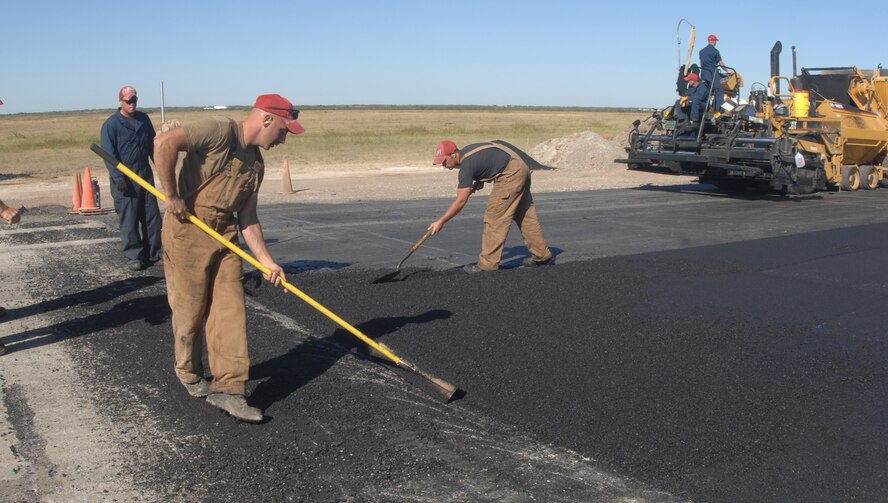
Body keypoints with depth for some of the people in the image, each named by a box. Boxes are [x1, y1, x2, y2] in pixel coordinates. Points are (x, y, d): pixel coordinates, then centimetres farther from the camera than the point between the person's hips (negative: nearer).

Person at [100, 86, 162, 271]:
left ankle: (153, 254, 16)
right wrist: (118, 177, -19)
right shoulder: (111, 124, -7)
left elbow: (152, 145, 17)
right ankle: (133, 257, 5)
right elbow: (108, 154, -11)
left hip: (145, 174, 5)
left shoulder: (143, 118, 10)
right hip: (125, 179, -5)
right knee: (129, 220, -3)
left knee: (152, 217, 7)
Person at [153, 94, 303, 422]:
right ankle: (189, 373, 30)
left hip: (224, 236, 7)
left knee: (231, 311, 0)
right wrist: (171, 196, -22)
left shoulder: (256, 163, 11)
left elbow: (247, 217, 12)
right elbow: (164, 143, -27)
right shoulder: (220, 132, -15)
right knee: (190, 311, 6)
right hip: (187, 232, -7)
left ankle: (227, 389, 4)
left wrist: (265, 260, 7)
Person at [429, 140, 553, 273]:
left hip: (511, 173, -10)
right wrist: (479, 182, 9)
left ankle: (488, 263, -8)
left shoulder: (467, 163, -19)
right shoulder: (465, 152, 8)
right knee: (525, 214, 16)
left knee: (495, 216, -9)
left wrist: (441, 221, -17)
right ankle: (543, 255, 23)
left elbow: (461, 200, -21)